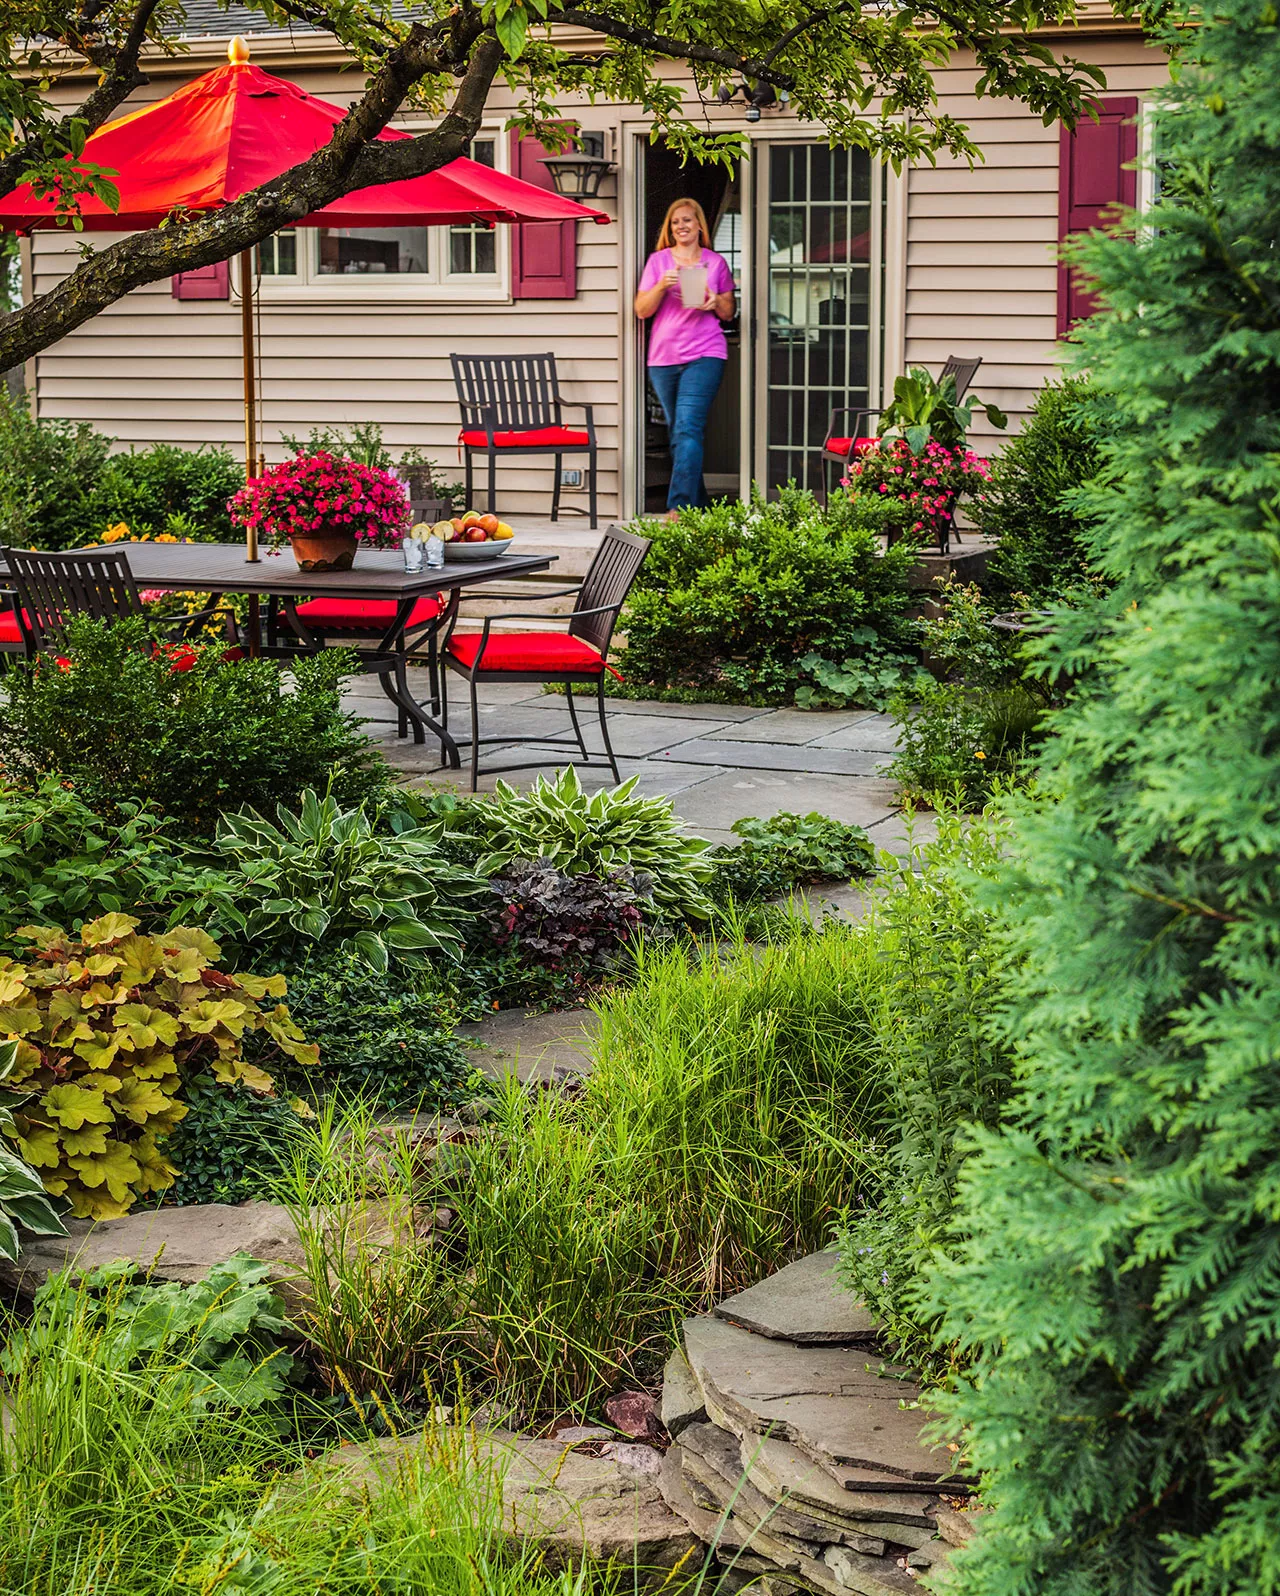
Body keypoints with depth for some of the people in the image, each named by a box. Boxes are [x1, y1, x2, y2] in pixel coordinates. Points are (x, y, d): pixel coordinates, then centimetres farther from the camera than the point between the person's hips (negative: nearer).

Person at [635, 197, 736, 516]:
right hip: (663, 356, 3)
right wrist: (662, 286, -12)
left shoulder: (716, 262, 10)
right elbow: (642, 310, 4)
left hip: (705, 354, -3)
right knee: (677, 433, 7)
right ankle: (698, 503, 17)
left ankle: (679, 507, -23)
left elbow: (728, 313, 15)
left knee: (688, 428, -16)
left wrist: (716, 303, -7)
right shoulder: (658, 260, 10)